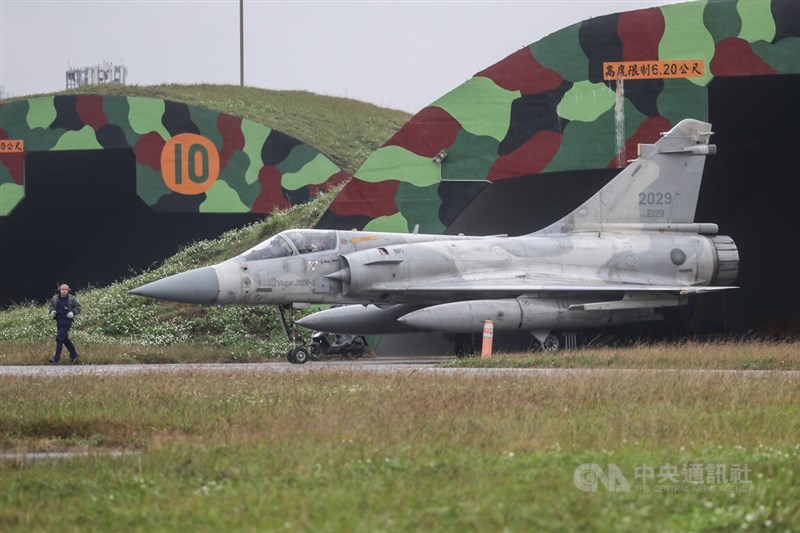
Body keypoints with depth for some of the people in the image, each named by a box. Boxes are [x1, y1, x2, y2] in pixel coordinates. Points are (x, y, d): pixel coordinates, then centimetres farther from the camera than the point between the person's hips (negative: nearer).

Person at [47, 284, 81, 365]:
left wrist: (73, 313, -16)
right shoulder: (55, 298, 2)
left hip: (67, 321, -6)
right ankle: (74, 354, 33)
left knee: (59, 338, -12)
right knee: (65, 339, 15)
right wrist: (52, 311, -4)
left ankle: (56, 359, -10)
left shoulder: (72, 299, -8)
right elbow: (51, 306, 18)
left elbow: (78, 308, 2)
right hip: (59, 321, 6)